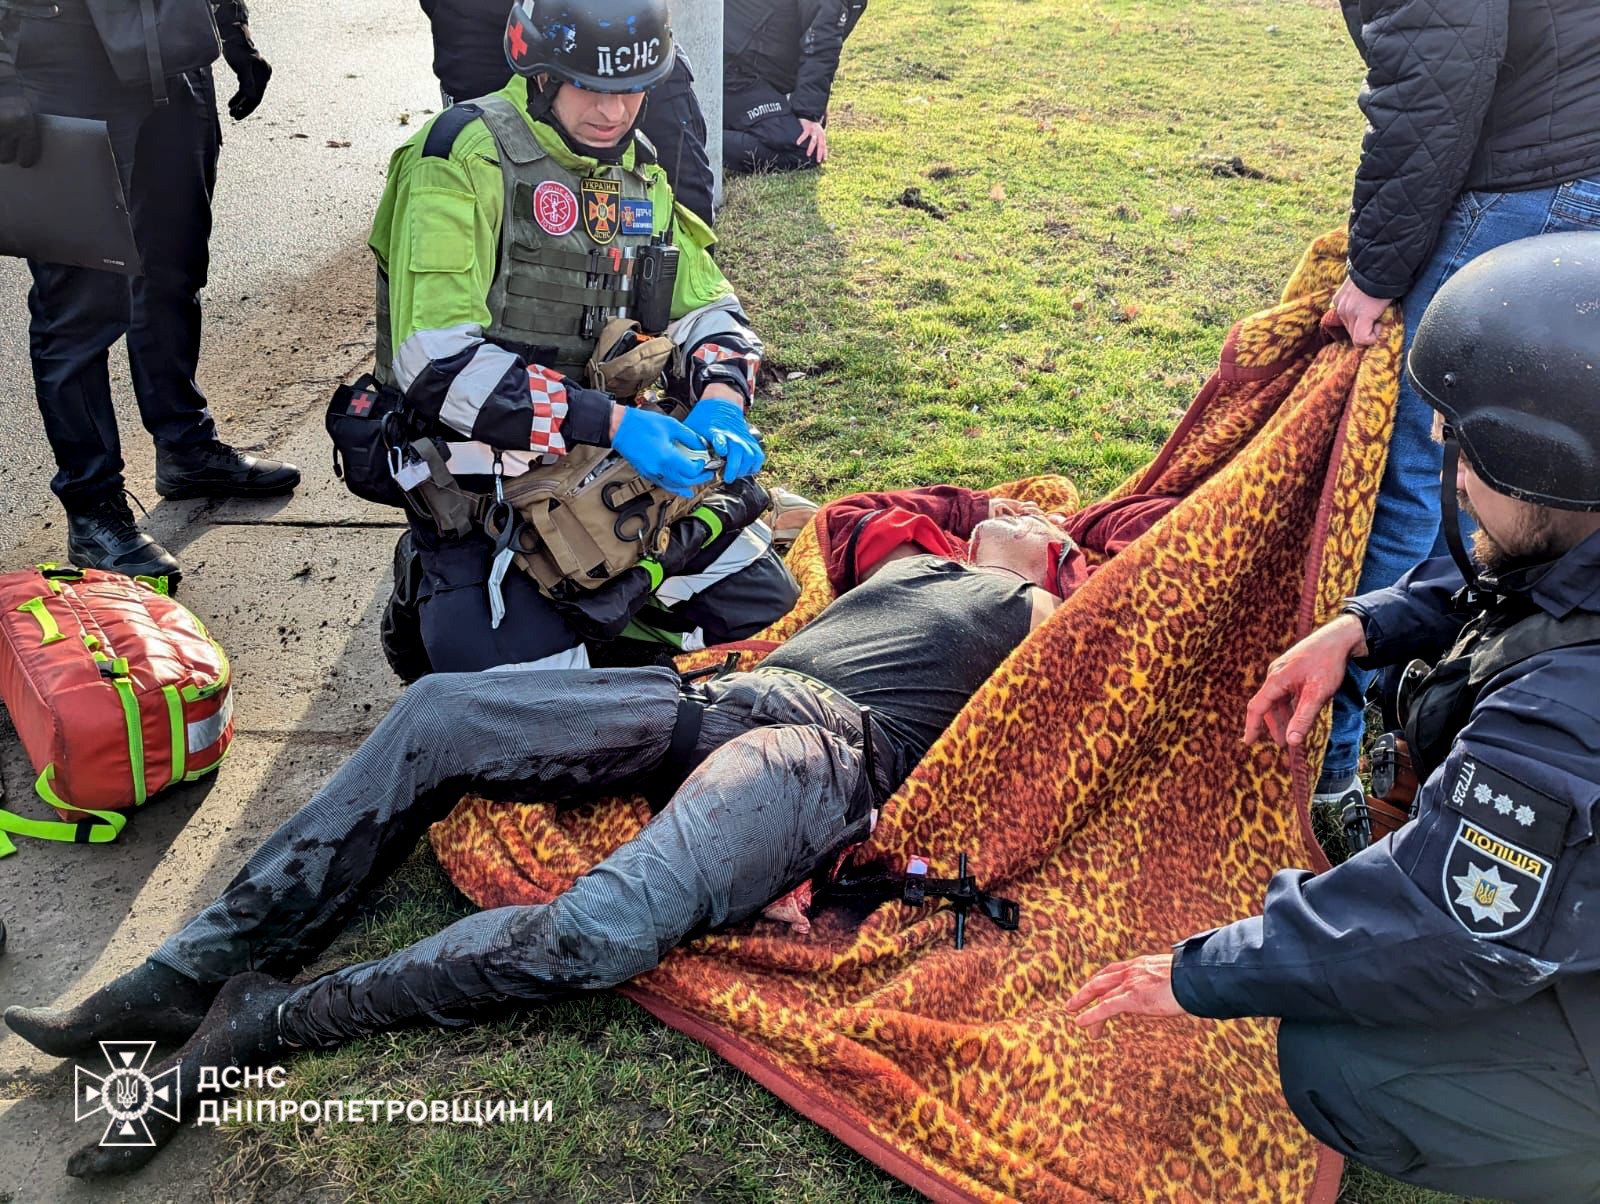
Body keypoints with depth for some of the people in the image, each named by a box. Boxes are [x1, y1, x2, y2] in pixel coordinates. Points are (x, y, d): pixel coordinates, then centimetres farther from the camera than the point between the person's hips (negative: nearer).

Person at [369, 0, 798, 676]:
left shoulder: (636, 171, 9)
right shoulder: (466, 156, -15)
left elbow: (704, 304, 14)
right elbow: (436, 360, -23)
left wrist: (720, 399, -10)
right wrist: (609, 423, -29)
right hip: (481, 482, -6)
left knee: (765, 614, 3)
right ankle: (431, 596, 12)